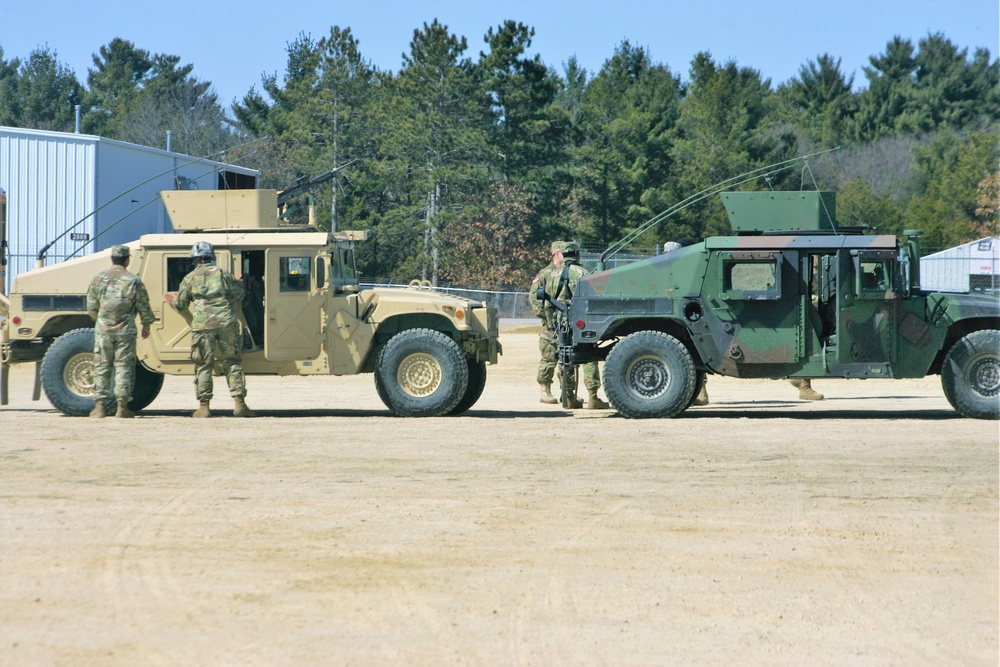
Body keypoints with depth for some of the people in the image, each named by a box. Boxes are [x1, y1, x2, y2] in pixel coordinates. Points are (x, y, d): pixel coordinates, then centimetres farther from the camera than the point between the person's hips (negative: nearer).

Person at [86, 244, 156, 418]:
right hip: (125, 331, -2)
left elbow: (91, 307, 6)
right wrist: (146, 325, 16)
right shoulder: (133, 281, -5)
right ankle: (122, 407, 2)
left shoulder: (99, 279, 1)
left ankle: (99, 407, 4)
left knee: (101, 367, 7)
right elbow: (144, 307, 1)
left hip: (103, 330, 2)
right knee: (124, 367, 3)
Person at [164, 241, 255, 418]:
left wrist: (172, 300, 36)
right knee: (232, 363, 6)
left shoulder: (190, 278, 7)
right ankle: (239, 403, 0)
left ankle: (204, 406, 2)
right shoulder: (223, 275, 9)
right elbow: (238, 295, 14)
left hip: (202, 325, -1)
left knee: (203, 365, 4)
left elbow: (181, 304, 13)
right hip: (227, 324, 1)